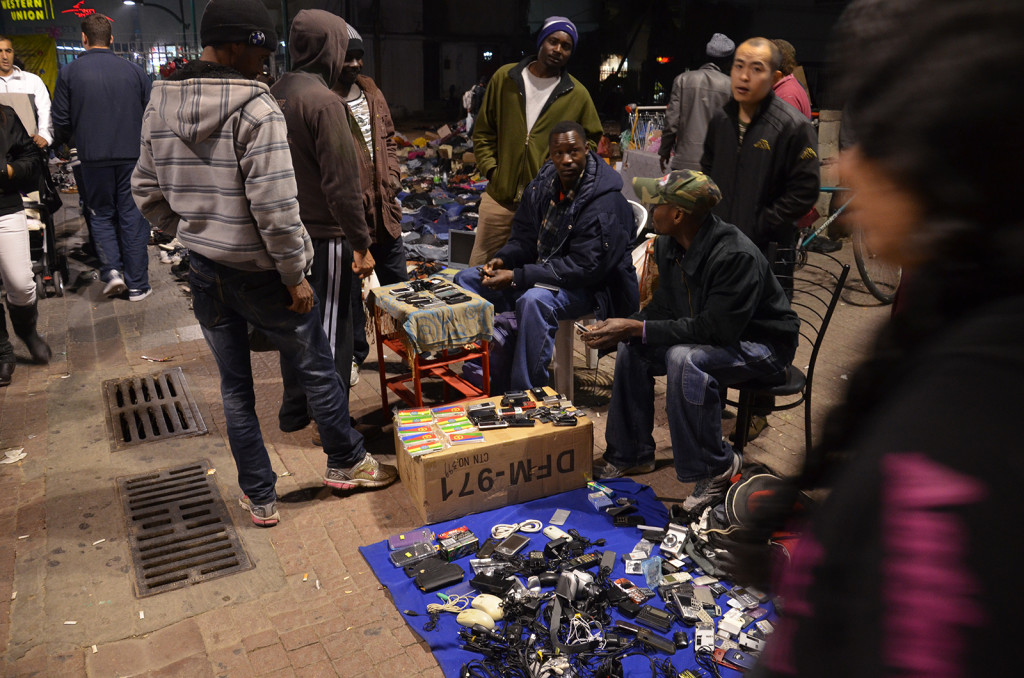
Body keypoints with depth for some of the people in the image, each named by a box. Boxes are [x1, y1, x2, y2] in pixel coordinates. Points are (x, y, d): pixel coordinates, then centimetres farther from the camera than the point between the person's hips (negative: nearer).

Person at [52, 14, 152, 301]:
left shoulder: (69, 72, -1)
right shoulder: (134, 71, 1)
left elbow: (62, 122, 0)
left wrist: (56, 143, 21)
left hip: (94, 158, -1)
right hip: (132, 155, 1)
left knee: (102, 214, 17)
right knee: (132, 216, 7)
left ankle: (111, 269, 1)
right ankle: (137, 285, 9)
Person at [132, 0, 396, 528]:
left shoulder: (160, 104, 3)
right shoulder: (257, 109, -19)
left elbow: (147, 192, 10)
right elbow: (274, 207, -23)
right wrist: (295, 276, -14)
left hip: (205, 273, 6)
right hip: (260, 274, -6)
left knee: (235, 386, 15)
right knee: (316, 369, 14)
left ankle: (259, 499, 27)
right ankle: (347, 463, 33)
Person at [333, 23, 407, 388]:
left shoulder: (372, 93, 10)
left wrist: (392, 180, 7)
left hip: (383, 206, 6)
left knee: (397, 280, 17)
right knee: (350, 286, 7)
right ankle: (354, 354, 23)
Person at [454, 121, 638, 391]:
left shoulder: (605, 204, -23)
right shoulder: (543, 185, 1)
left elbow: (585, 267, -27)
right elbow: (525, 237, 12)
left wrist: (517, 277, -29)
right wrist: (502, 260, -12)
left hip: (588, 287, -8)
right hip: (542, 271, 8)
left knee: (535, 301, -40)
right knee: (466, 279, 1)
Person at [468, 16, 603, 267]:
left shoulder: (577, 94, 2)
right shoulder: (505, 77, 5)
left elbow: (591, 139, 12)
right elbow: (483, 131, 11)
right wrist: (490, 169, 0)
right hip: (500, 194, 1)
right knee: (479, 267, 8)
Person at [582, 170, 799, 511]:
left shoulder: (736, 256, -32)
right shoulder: (667, 244, -6)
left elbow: (715, 330, -32)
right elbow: (664, 307, 4)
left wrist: (638, 328, -31)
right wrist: (623, 327, -15)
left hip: (763, 344, -8)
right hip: (716, 333, 9)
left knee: (685, 358, -34)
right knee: (631, 347, -5)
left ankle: (717, 467, -15)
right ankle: (630, 454, 9)